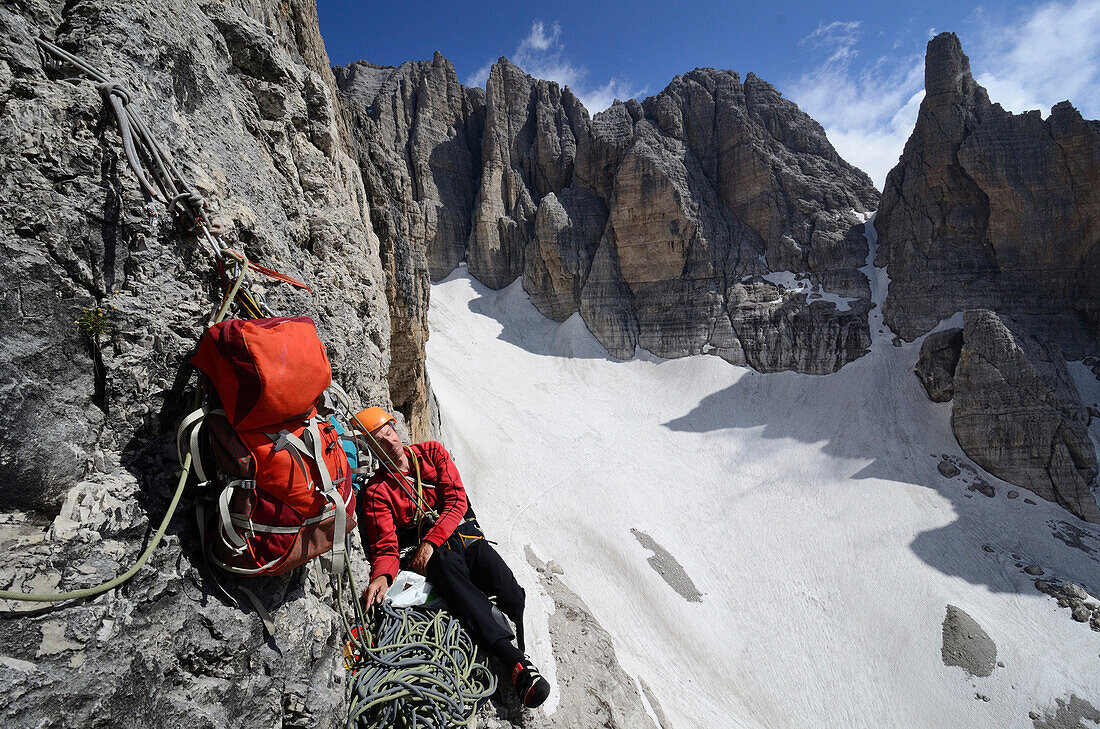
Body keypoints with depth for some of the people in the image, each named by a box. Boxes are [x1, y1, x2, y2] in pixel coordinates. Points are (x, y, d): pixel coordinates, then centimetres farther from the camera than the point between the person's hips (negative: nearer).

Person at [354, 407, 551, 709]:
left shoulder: (431, 452, 10)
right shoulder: (376, 492, 7)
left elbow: (456, 500, 1)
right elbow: (386, 547, 0)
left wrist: (431, 540, -14)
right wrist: (381, 575, -25)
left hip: (463, 533, 3)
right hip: (432, 555, -3)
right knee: (449, 570, -38)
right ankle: (517, 661, -48)